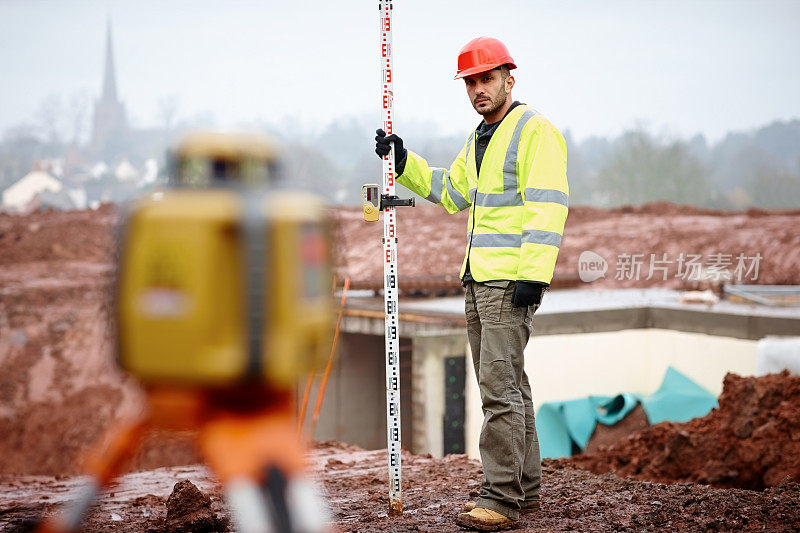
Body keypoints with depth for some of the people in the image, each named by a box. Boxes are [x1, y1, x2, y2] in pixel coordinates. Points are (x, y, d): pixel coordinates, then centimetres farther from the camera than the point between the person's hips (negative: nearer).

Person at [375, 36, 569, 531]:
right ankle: (526, 486, 22)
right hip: (479, 279, 10)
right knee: (507, 382, 13)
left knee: (500, 386, -12)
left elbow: (548, 207, -17)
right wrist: (404, 163, 18)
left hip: (512, 281, -10)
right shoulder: (480, 137, 19)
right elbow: (451, 192, 29)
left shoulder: (535, 130, -10)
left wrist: (533, 274, -24)